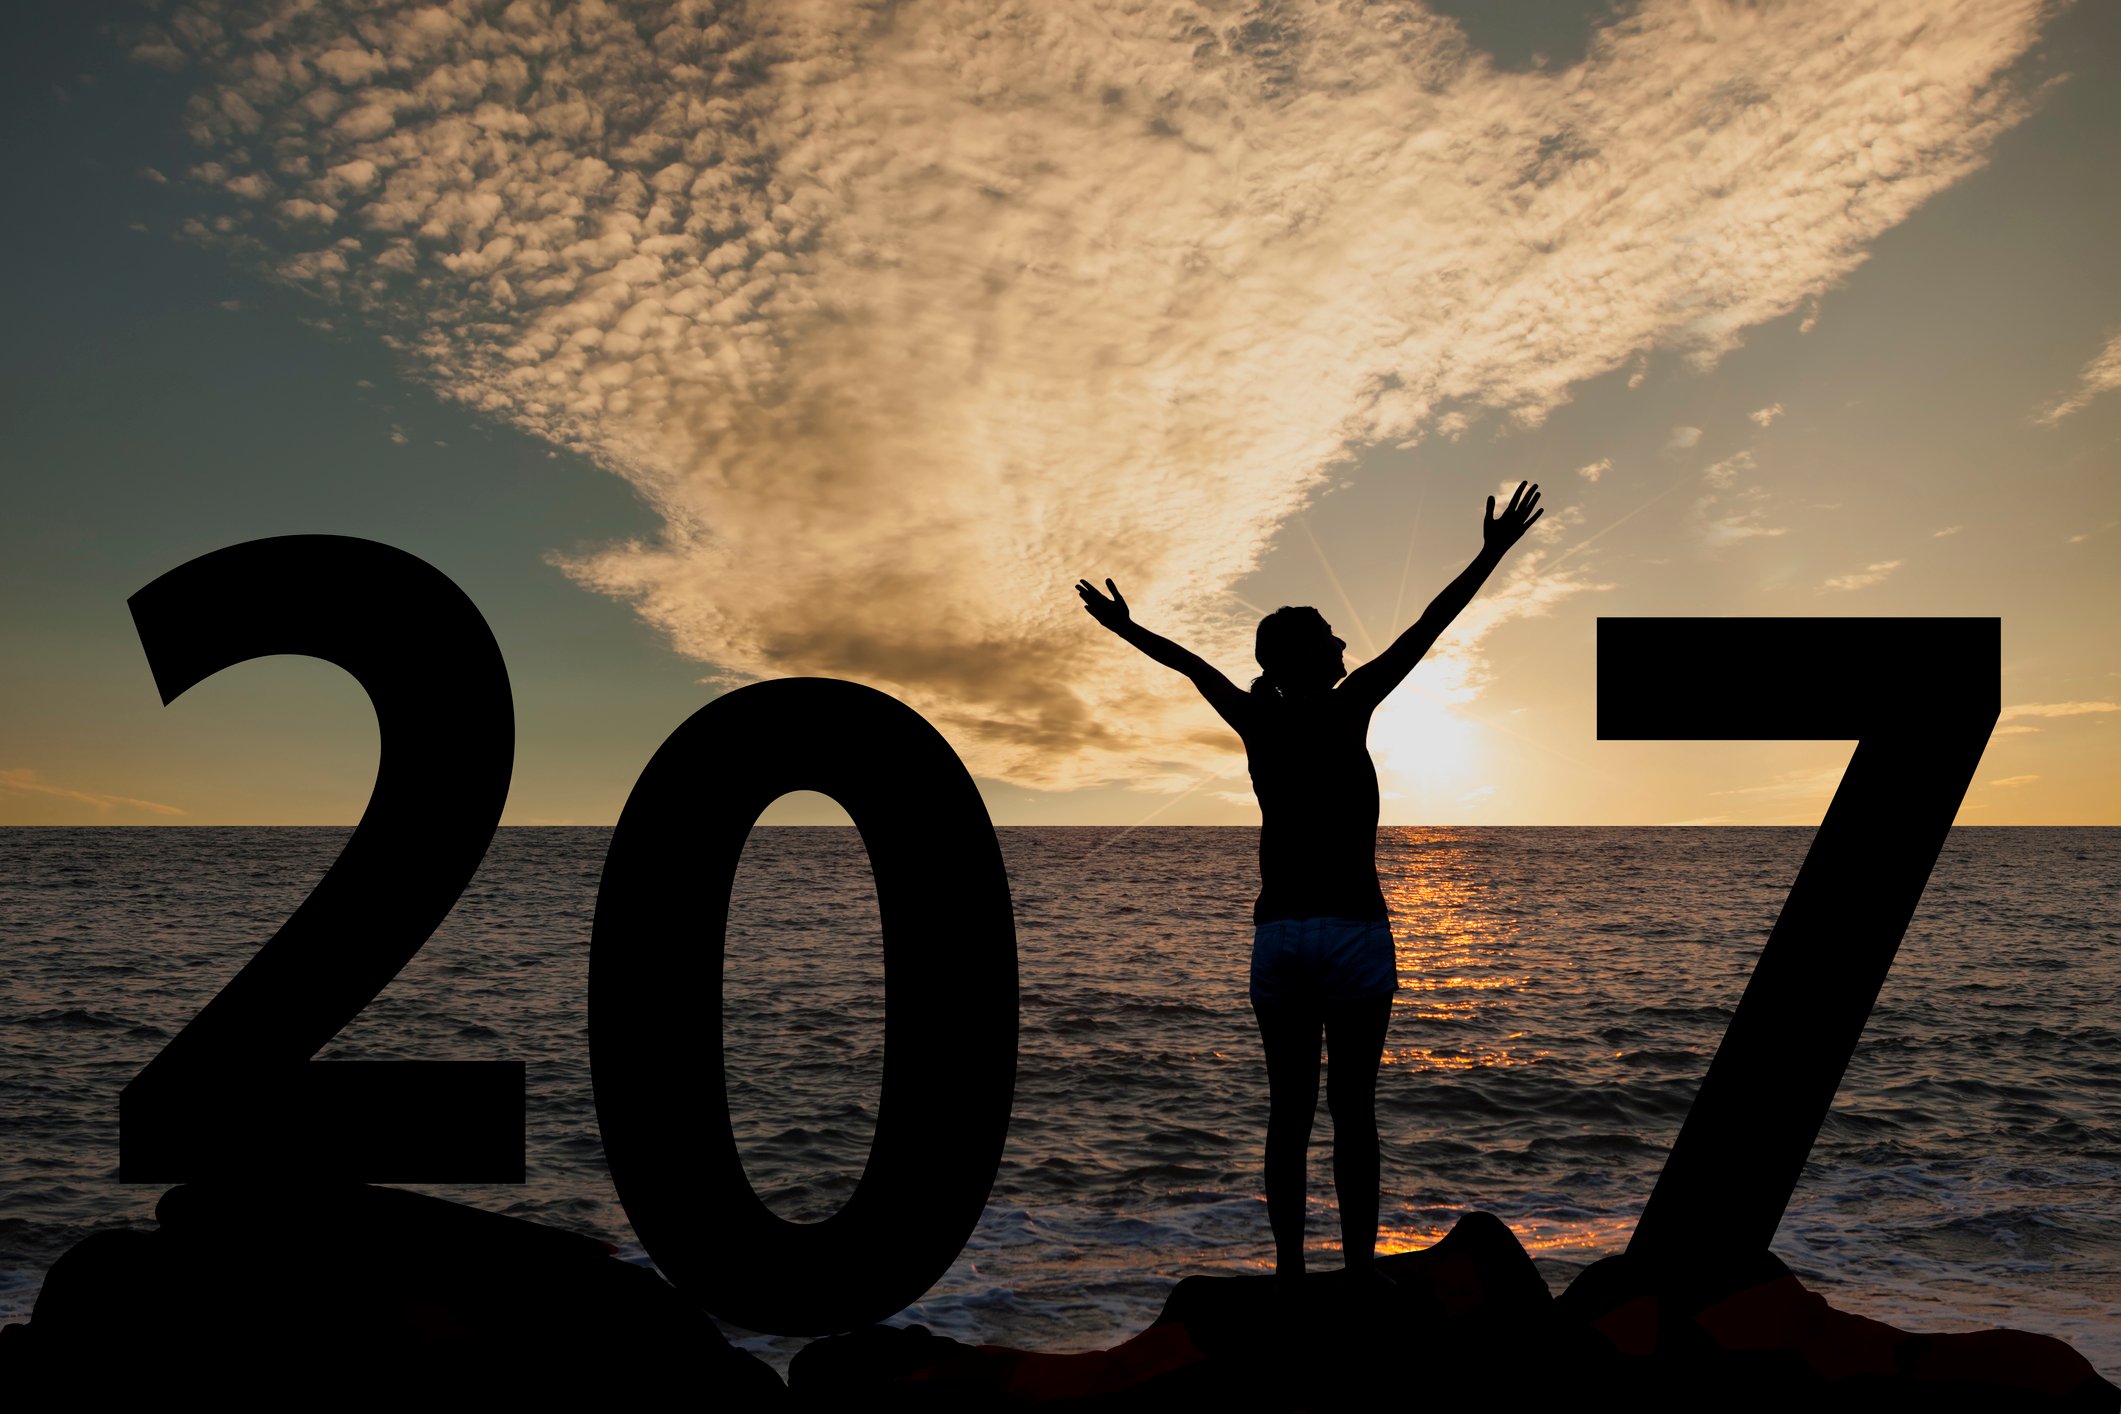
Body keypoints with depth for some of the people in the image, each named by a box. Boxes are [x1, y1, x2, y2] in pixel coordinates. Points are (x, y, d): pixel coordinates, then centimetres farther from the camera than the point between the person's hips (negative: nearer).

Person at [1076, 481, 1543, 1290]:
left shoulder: (1255, 721, 5)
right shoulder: (1347, 709, -5)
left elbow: (1191, 665, 21)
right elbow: (1425, 632, -5)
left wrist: (1123, 626, 34)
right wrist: (1491, 555, -1)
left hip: (1277, 934, 4)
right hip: (1352, 929, -4)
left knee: (1288, 1110, 7)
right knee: (1353, 1109, 1)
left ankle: (1288, 1269, 8)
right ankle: (1358, 1265, 3)